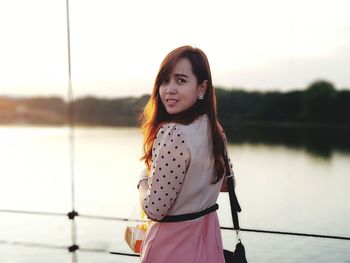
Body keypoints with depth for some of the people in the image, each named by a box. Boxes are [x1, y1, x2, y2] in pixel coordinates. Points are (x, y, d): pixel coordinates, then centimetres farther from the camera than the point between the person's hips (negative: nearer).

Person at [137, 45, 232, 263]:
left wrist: (143, 178, -5)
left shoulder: (171, 133, -26)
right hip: (209, 237, 7)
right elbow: (226, 183, 14)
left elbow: (154, 209, -23)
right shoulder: (215, 130, -1)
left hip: (173, 243, -7)